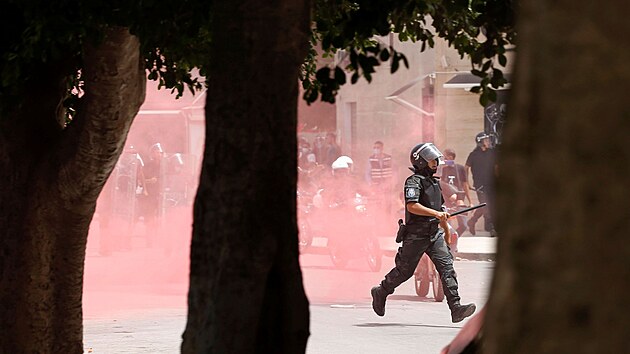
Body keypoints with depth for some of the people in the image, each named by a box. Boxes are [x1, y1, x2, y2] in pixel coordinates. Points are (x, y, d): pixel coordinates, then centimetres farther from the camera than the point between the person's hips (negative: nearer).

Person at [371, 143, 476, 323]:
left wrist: (447, 230, 33)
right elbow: (412, 206, -26)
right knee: (404, 270, 4)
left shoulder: (434, 181, 18)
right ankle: (380, 292, 29)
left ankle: (456, 308, -17)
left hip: (435, 234, 7)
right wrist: (436, 213, -31)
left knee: (446, 266, -9)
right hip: (416, 235, -7)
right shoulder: (414, 181, -10)